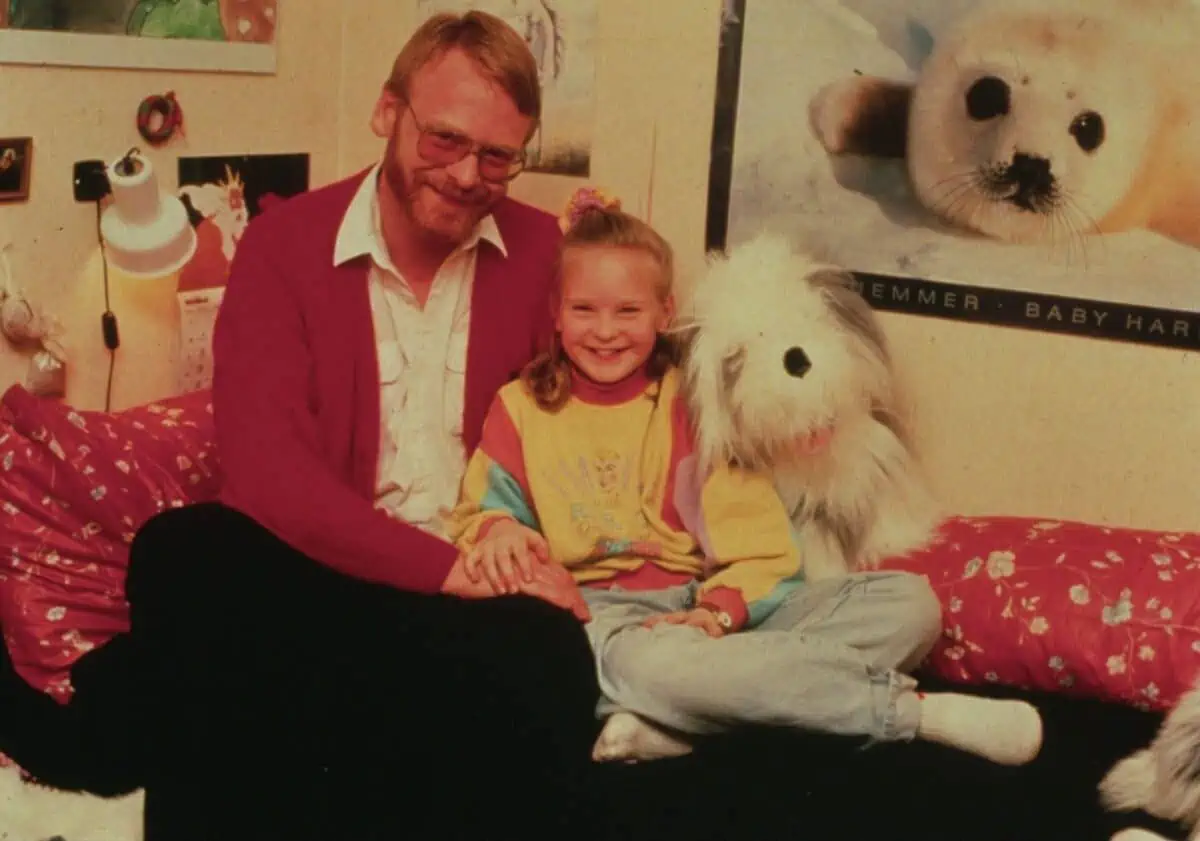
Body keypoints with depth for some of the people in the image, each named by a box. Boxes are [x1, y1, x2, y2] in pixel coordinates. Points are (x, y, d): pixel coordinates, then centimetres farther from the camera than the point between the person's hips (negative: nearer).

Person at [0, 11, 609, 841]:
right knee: (183, 555, -37)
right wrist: (448, 568, -24)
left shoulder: (544, 248, 6)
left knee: (546, 664, -34)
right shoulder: (284, 245, -2)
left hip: (489, 584, 3)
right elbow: (267, 468, -16)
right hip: (323, 572, -3)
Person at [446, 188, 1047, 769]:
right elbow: (477, 514, 11)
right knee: (652, 663, -42)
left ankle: (675, 724, -34)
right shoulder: (521, 409, 10)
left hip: (716, 604, 3)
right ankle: (916, 708, -32)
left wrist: (719, 611, -17)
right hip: (608, 613, -3)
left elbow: (754, 540, 2)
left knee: (908, 601, -17)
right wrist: (497, 529, -13)